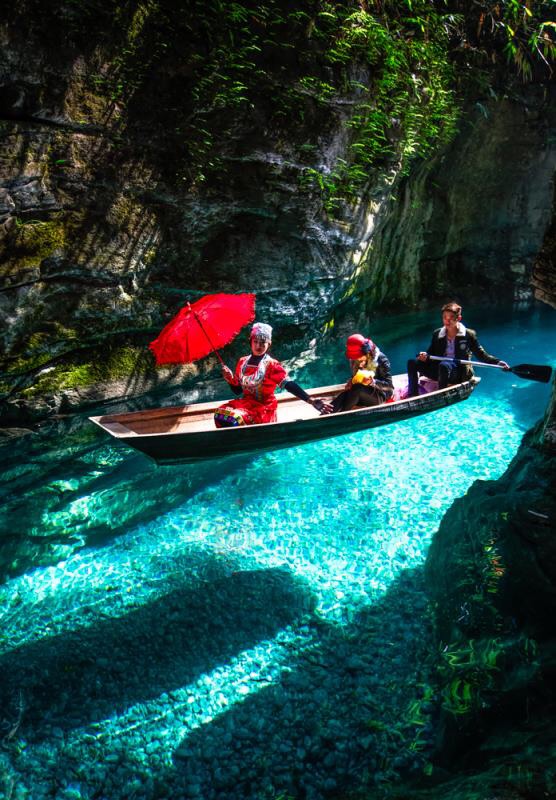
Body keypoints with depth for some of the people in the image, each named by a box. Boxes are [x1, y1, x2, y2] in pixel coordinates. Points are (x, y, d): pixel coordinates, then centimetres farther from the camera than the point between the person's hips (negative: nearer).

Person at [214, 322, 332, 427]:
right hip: (246, 403, 5)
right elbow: (237, 390, 15)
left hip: (264, 408, -5)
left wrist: (310, 400, -35)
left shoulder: (272, 365, -7)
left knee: (233, 418, -29)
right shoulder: (243, 362, 8)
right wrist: (230, 379, -7)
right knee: (221, 413, -22)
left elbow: (289, 385, -21)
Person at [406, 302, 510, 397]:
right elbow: (431, 353, 13)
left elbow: (481, 355, 4)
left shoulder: (468, 334, 3)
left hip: (459, 372, -4)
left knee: (444, 365, -39)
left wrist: (497, 362, -12)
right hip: (439, 369, 4)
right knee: (412, 362, -16)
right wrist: (425, 356, -13)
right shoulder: (437, 334, 12)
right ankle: (413, 395, -22)